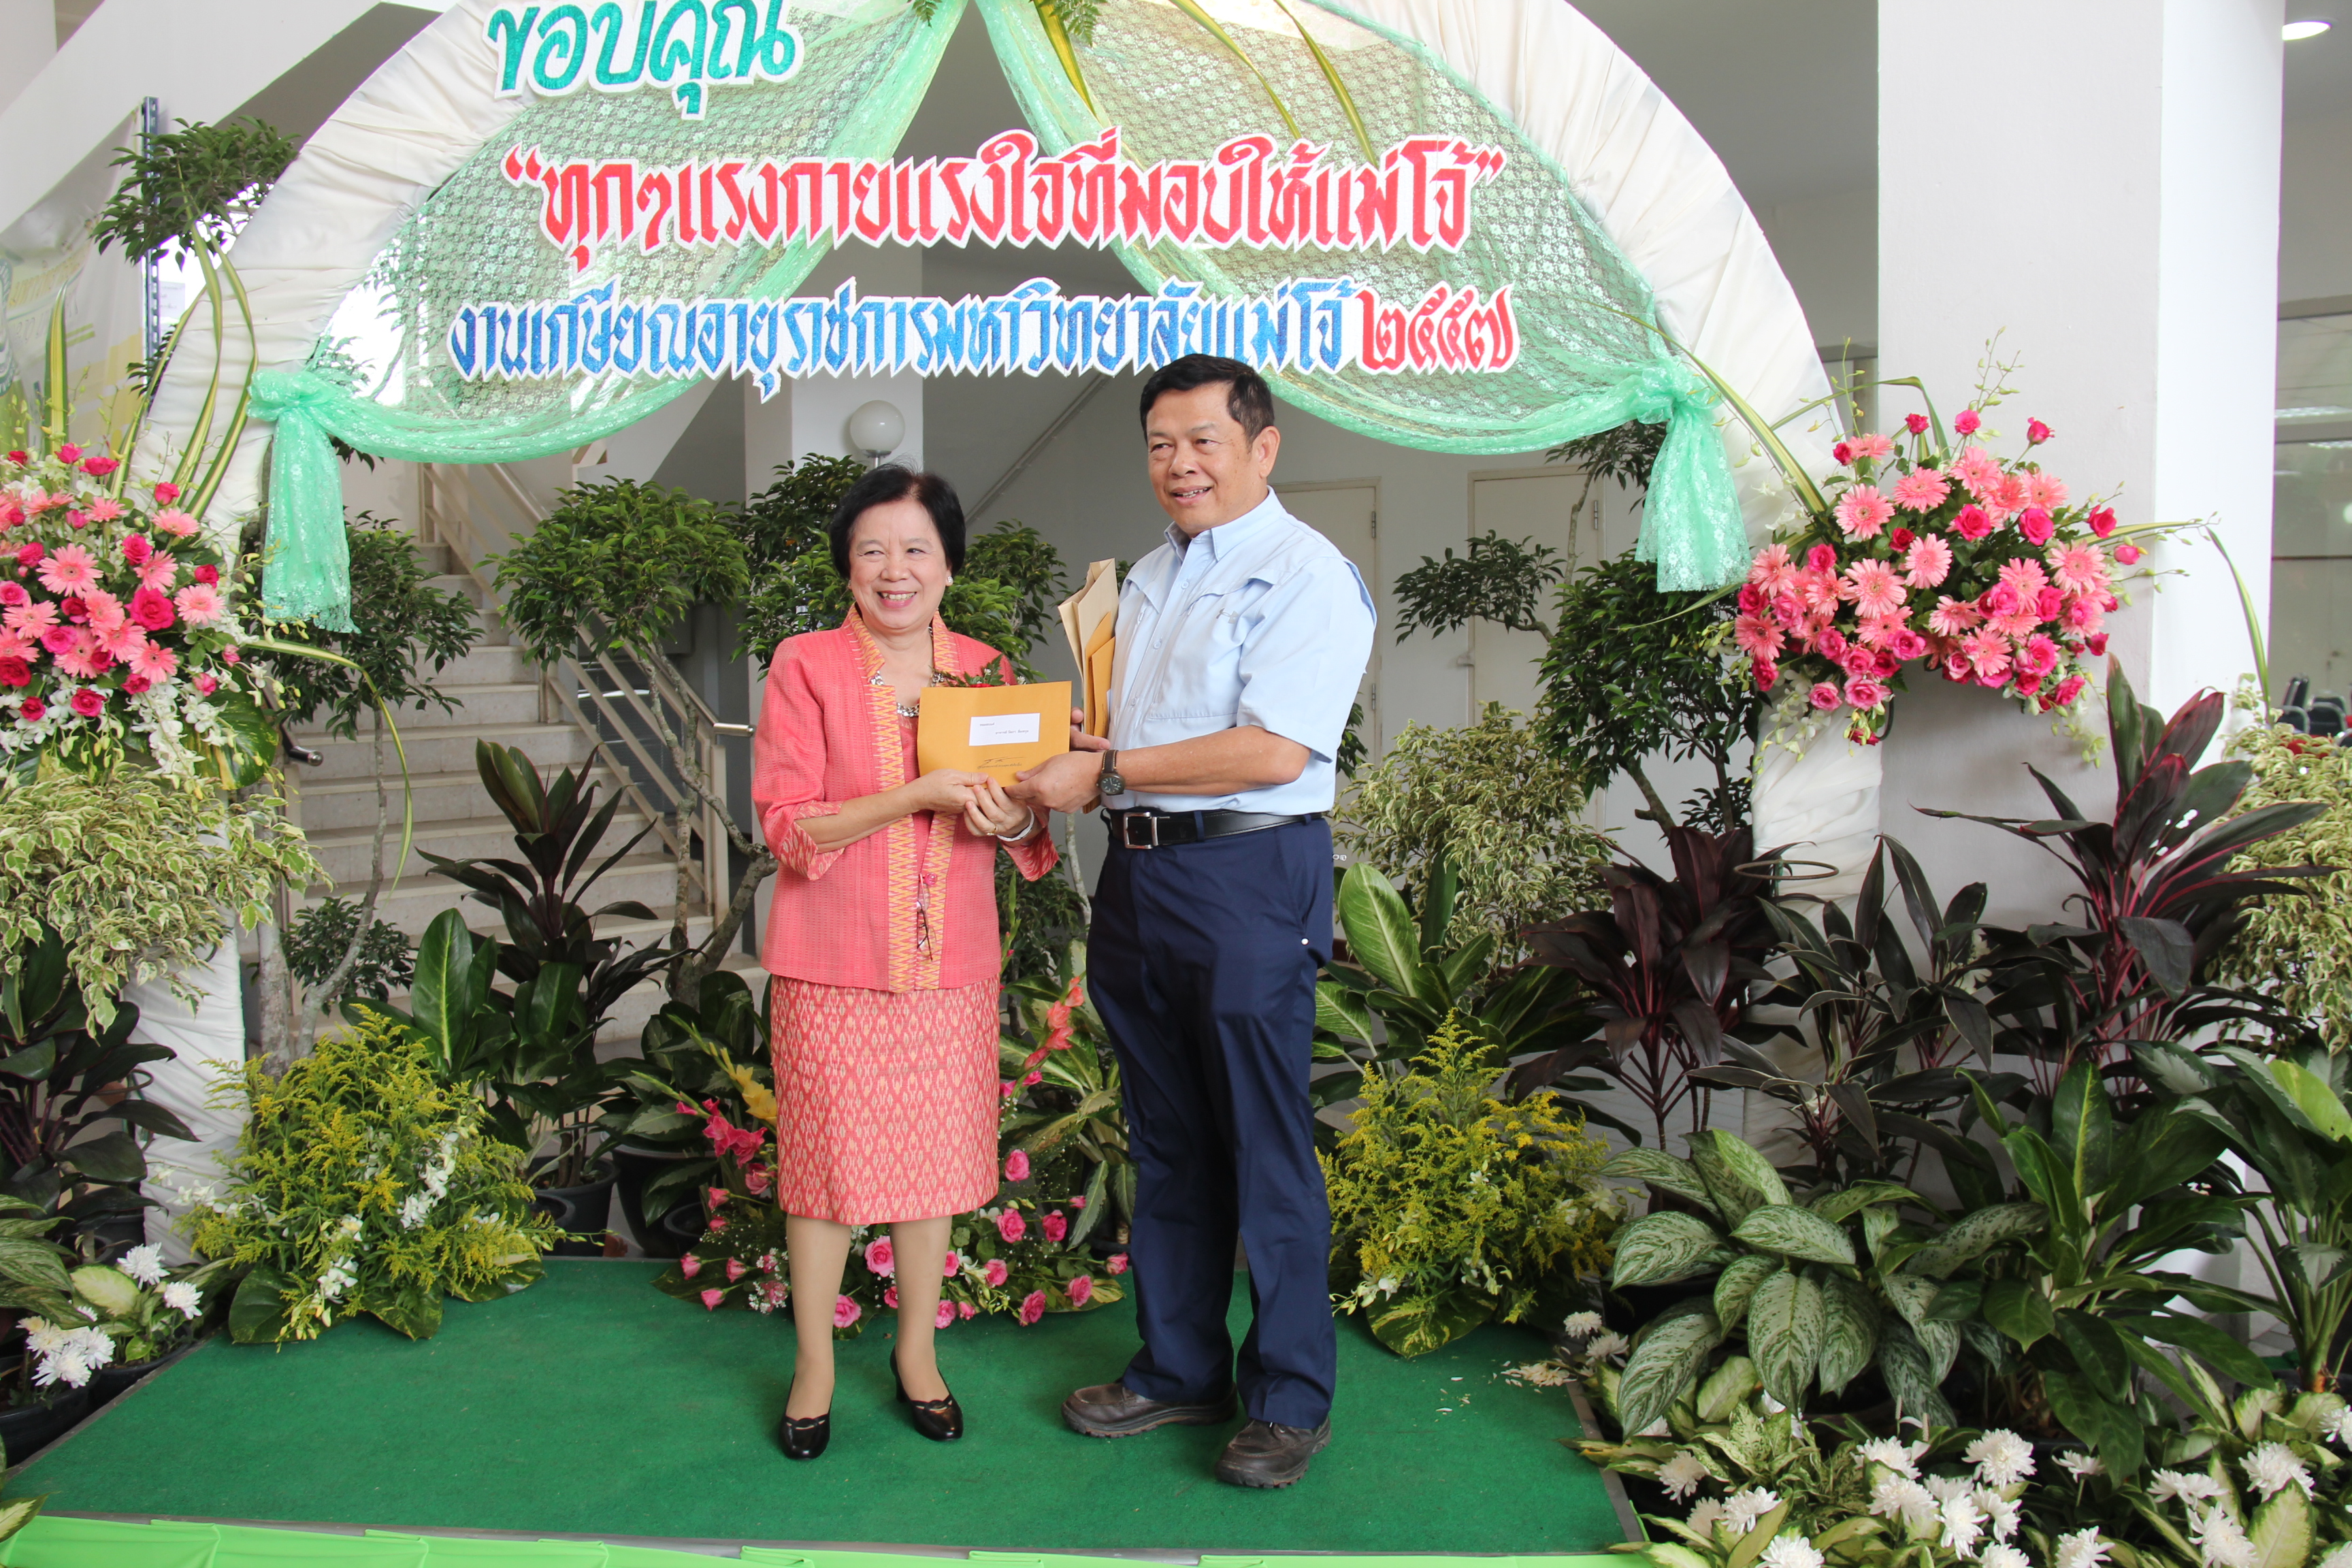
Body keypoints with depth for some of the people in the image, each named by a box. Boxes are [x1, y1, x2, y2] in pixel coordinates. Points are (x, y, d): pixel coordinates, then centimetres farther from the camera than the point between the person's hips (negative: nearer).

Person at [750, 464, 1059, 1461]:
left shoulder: (983, 669, 6)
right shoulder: (804, 667, -5)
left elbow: (1028, 831, 13)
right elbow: (786, 825, -11)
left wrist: (1011, 818, -12)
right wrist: (917, 796, -22)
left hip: (949, 959, 3)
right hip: (834, 958, -3)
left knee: (935, 1155, 12)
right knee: (827, 1157, 6)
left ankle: (917, 1348, 31)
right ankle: (815, 1364, 25)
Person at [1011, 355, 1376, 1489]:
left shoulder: (1305, 574, -8)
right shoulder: (1149, 579, 18)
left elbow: (1273, 751, -19)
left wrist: (1105, 772, -15)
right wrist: (1068, 769, 0)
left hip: (1248, 876, -8)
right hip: (1138, 873, 8)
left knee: (1264, 1150, 1)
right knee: (1166, 1141, 15)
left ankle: (1290, 1398, 17)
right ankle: (1178, 1371, 30)